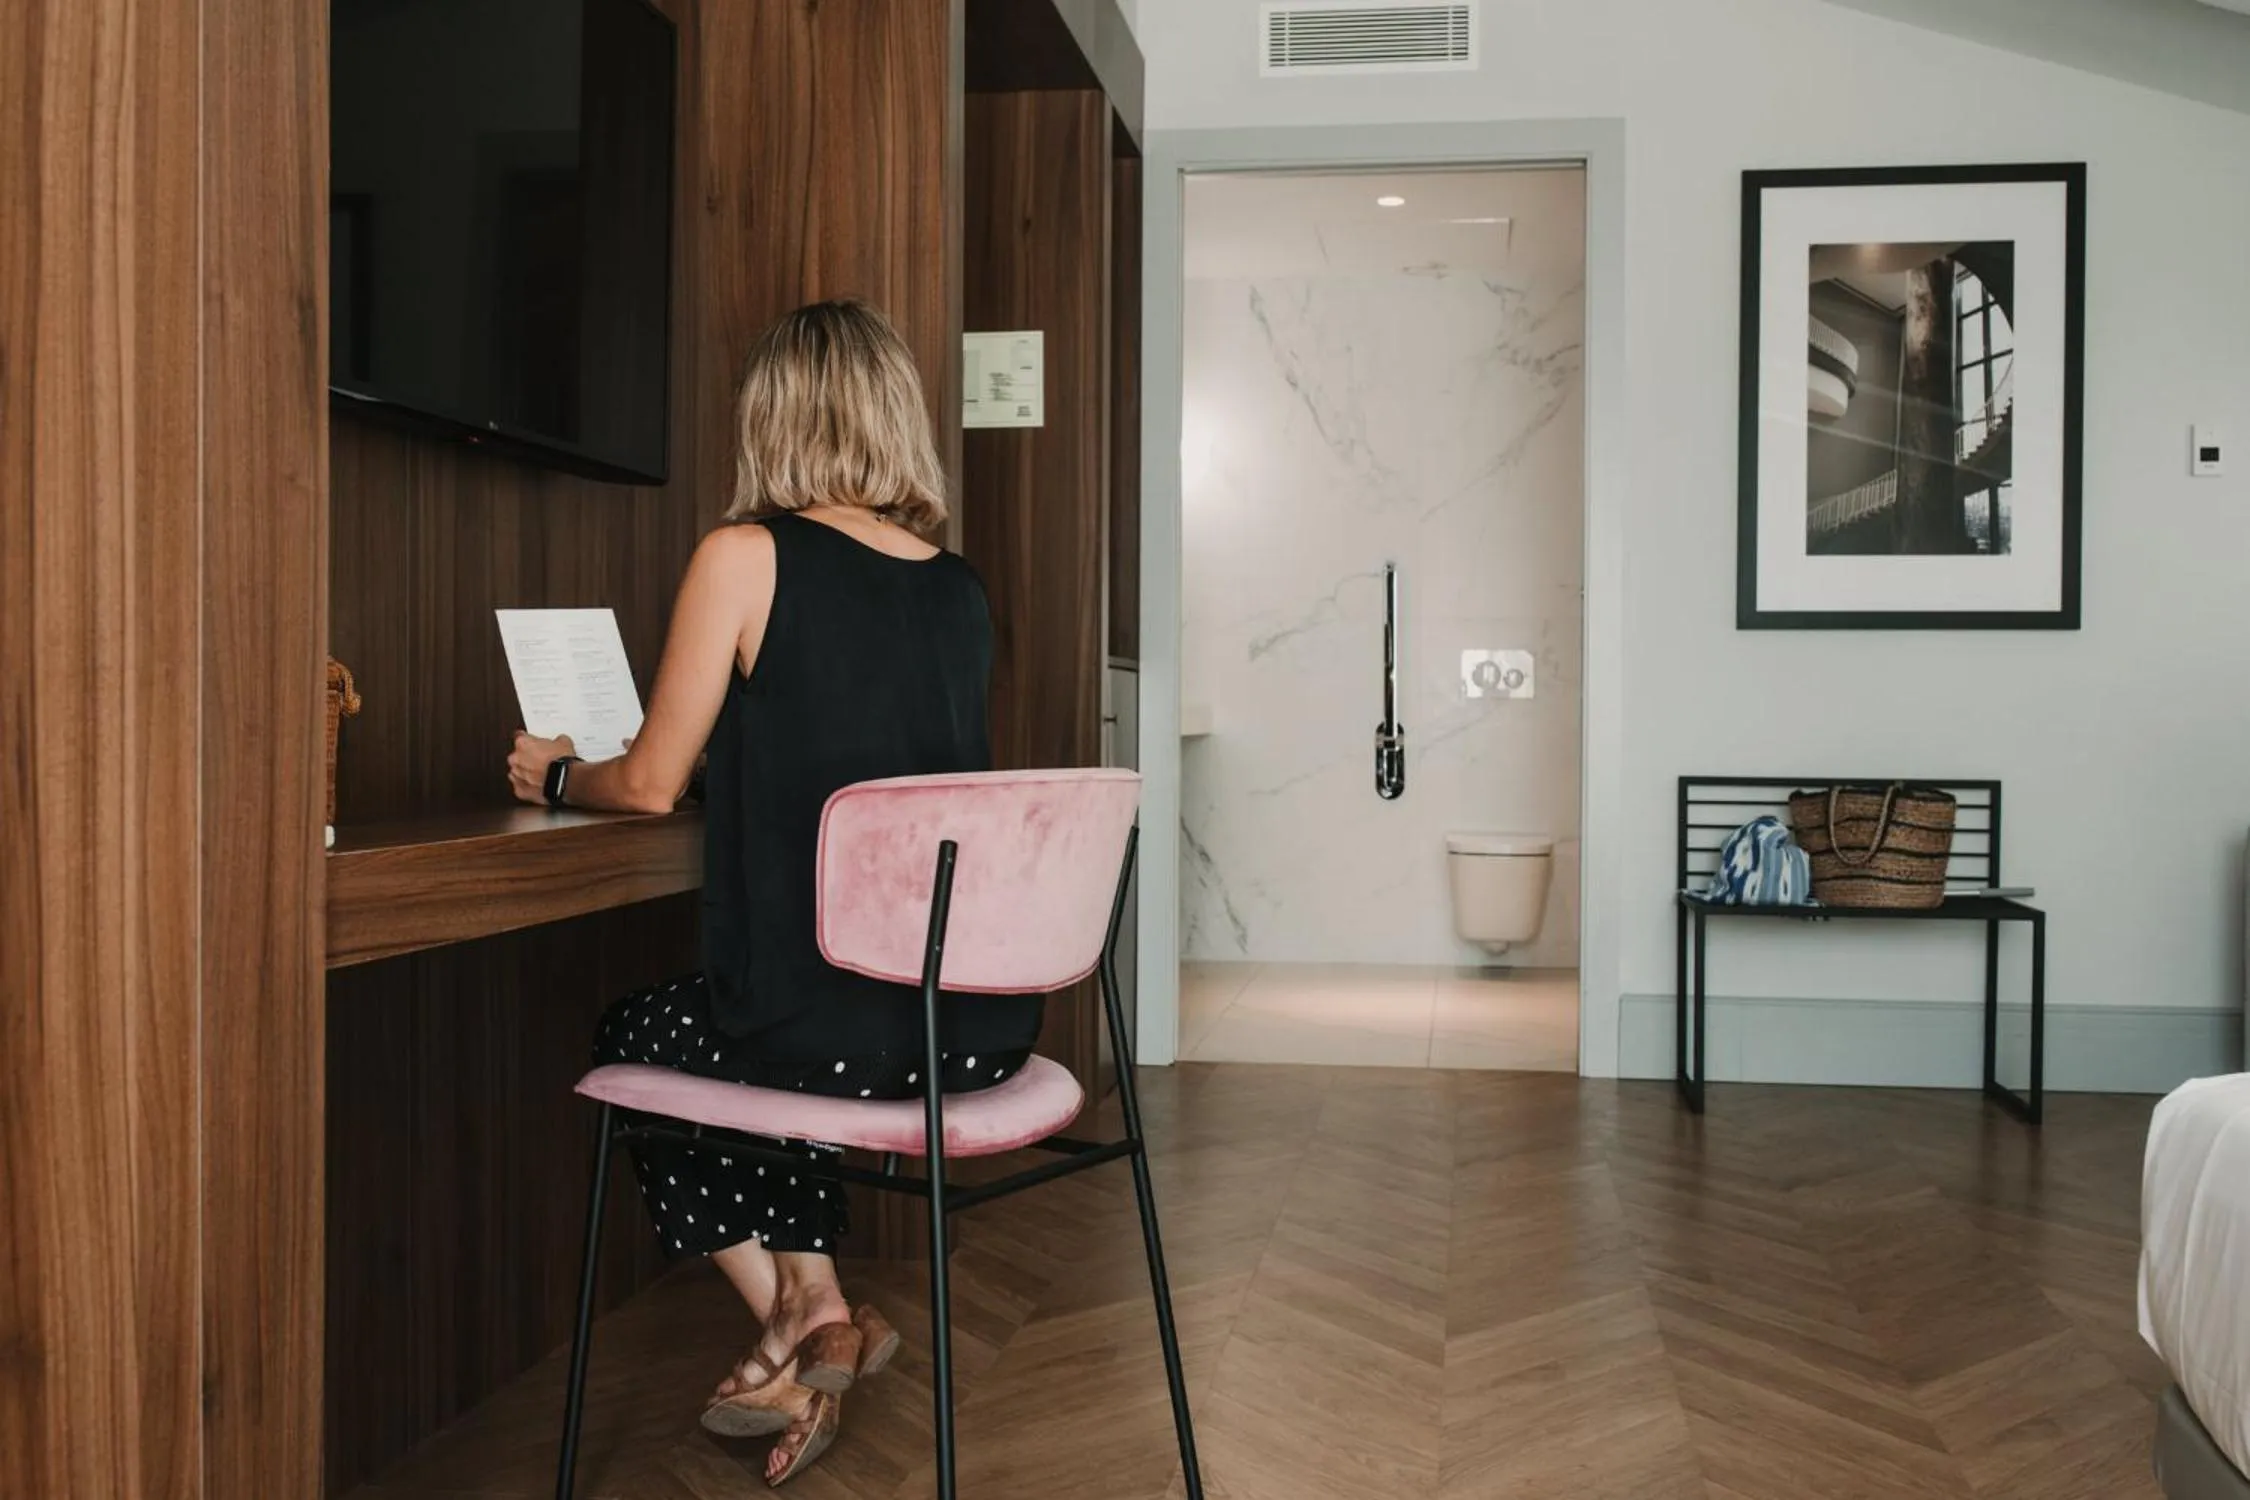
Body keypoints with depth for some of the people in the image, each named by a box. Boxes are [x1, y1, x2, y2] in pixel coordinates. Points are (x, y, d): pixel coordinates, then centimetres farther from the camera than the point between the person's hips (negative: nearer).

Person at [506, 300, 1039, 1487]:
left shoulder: (747, 556, -8)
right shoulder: (960, 588, 9)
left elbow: (651, 784, -2)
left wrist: (554, 775, 20)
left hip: (834, 1030, -6)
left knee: (633, 1039, 26)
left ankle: (801, 1318, 25)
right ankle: (813, 1312, 27)